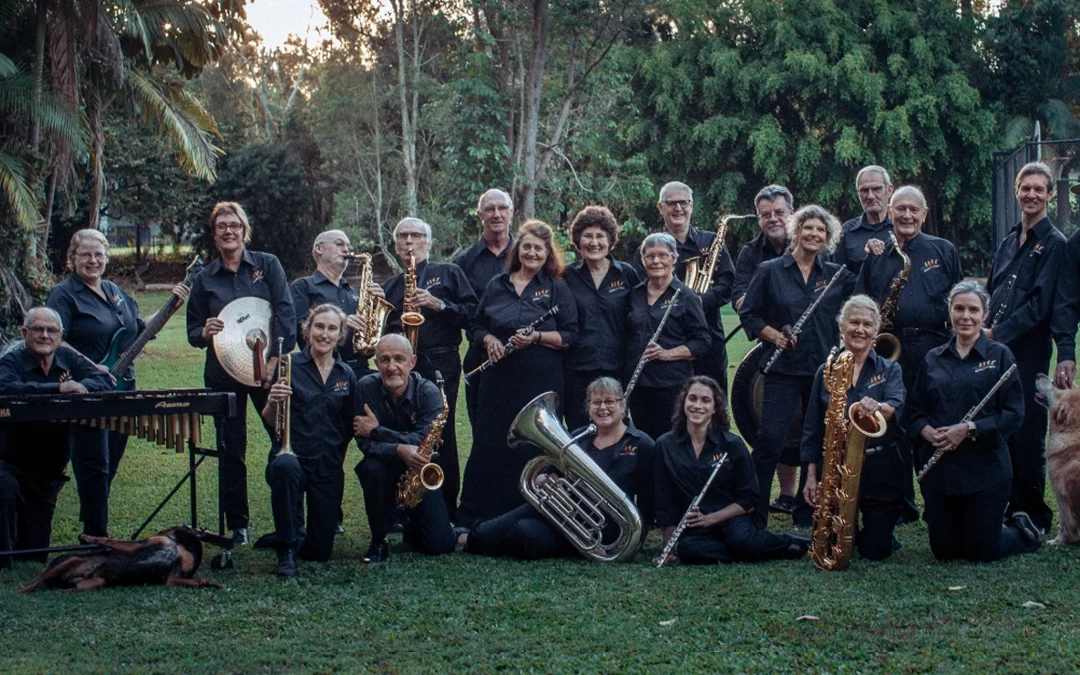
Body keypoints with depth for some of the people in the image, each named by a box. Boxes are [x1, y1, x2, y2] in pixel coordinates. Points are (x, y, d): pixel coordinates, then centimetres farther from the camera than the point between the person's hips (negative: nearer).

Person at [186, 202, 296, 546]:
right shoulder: (205, 278, 8)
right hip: (224, 373, 2)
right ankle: (237, 525, 12)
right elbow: (193, 331, 10)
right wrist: (205, 333, -13)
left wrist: (276, 358, -13)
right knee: (231, 451, 4)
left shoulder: (267, 265, 4)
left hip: (268, 368, -1)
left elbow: (285, 313, -4)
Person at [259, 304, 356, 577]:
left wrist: (337, 454, 1)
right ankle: (286, 549, -22)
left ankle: (296, 536, 39)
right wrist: (272, 403, -23)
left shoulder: (346, 375, 6)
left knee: (320, 551, 1)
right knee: (286, 467, -41)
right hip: (293, 455, -3)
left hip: (329, 466, 3)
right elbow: (270, 422, -3)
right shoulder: (290, 365, -3)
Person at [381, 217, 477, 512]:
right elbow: (381, 328, 20)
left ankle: (447, 507, -1)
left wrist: (439, 305, -12)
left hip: (440, 364, -4)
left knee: (440, 434, -7)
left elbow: (472, 311, 0)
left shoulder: (449, 273, 9)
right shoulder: (389, 286, 21)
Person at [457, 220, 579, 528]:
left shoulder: (557, 289, 3)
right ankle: (473, 517, 8)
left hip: (541, 383, -2)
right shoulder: (496, 286, 12)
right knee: (488, 446, 2)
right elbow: (475, 326, 15)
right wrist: (489, 340, -6)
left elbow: (570, 336, -2)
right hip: (498, 380, 2)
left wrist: (536, 337, -16)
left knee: (534, 450, -2)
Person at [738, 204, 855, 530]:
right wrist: (774, 335, -10)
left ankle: (807, 514, 19)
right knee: (770, 440, -10)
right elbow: (748, 314, 3)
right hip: (783, 369, -3)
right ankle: (755, 516, -4)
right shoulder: (770, 271, 2)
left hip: (825, 369, 3)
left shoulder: (836, 275, 9)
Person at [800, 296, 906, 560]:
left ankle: (877, 529, 32)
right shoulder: (825, 372, 6)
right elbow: (812, 429, 8)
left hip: (881, 472, -1)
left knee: (876, 551, -2)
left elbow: (897, 407, -19)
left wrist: (877, 407, -42)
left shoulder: (889, 370, 2)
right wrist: (811, 476, 1)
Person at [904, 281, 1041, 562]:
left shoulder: (1000, 356, -2)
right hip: (938, 472, 4)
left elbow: (1014, 415, -9)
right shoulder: (933, 359, 9)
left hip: (985, 470, -4)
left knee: (981, 552, 0)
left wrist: (969, 429, -19)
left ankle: (1022, 530, 32)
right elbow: (913, 412, 9)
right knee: (943, 551, 8)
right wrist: (928, 432, -12)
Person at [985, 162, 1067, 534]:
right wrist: (984, 328, 3)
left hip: (1028, 351, -7)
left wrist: (998, 333, -15)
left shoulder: (1054, 243, -5)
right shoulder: (1009, 242, 17)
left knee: (1027, 433, -4)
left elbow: (1039, 304, -13)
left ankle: (1034, 515, 5)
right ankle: (1007, 503, 17)